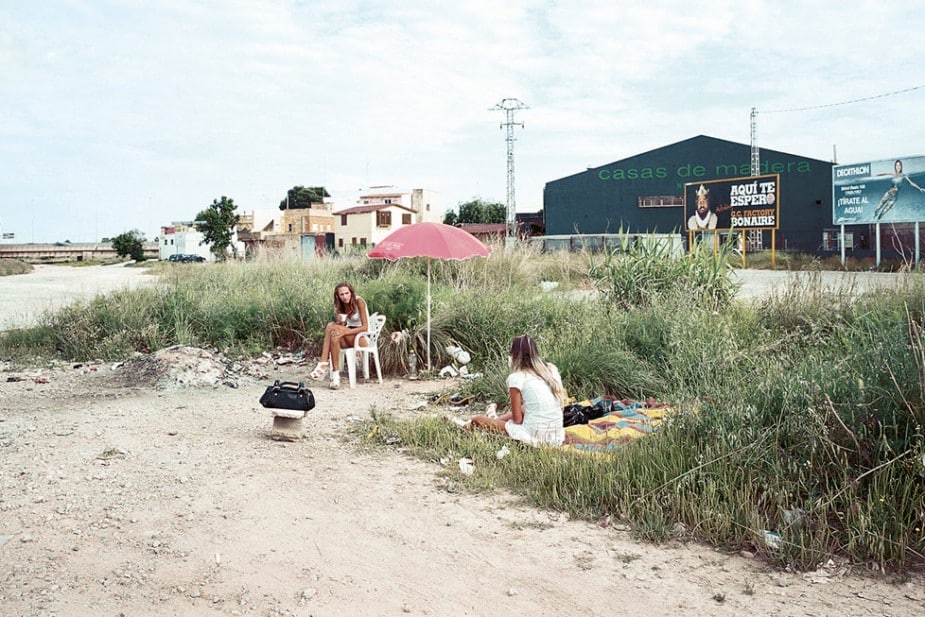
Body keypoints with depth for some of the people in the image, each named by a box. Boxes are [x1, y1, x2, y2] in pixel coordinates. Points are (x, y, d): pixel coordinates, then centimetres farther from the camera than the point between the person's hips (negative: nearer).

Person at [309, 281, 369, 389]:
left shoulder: (359, 302, -13)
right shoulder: (340, 305, 5)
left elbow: (365, 327, -19)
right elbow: (341, 325, 0)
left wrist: (344, 332, -30)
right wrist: (339, 321, -24)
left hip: (363, 337, -5)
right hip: (349, 337, 5)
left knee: (331, 327, -27)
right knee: (334, 337, -30)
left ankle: (324, 365, -28)